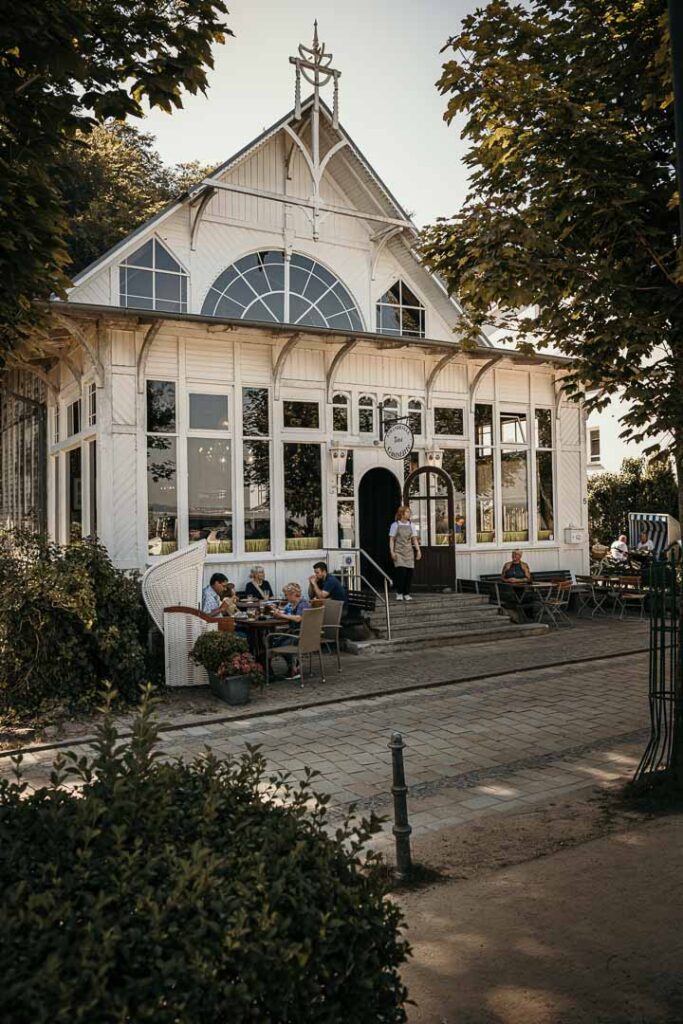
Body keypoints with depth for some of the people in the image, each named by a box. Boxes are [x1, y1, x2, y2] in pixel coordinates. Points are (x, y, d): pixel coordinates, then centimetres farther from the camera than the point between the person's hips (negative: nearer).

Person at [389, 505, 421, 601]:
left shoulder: (411, 525, 10)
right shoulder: (395, 525, 0)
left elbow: (414, 539, 11)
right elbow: (391, 539, 0)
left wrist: (418, 550, 2)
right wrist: (392, 551, -9)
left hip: (409, 552, 4)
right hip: (399, 551, -4)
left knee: (409, 572, -2)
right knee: (401, 571, -15)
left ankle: (407, 594, 9)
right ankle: (399, 593, -3)